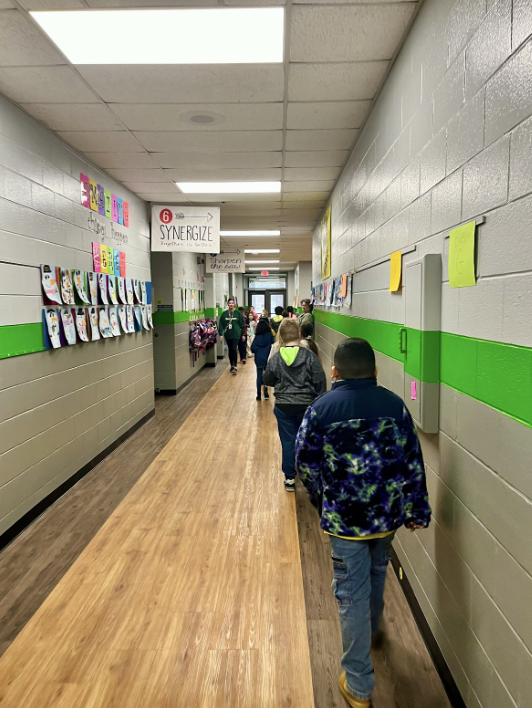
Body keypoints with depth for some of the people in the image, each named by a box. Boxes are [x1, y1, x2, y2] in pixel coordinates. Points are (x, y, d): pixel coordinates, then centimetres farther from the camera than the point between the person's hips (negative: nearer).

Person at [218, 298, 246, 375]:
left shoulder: (238, 313, -1)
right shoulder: (224, 314, 3)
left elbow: (242, 324, 3)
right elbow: (221, 324, 3)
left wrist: (243, 334, 2)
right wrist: (221, 334, -5)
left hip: (236, 334, -3)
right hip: (227, 335, 3)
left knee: (234, 350, -11)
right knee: (230, 350, 11)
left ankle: (234, 366, -9)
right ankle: (232, 365, 21)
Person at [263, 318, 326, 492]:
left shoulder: (275, 359, -7)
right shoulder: (309, 356, -10)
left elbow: (267, 380, 6)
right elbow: (320, 382, -7)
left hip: (283, 406, 0)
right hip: (307, 405, 0)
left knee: (288, 441, 10)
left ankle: (289, 478, 17)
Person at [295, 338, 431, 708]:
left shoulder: (321, 408, -11)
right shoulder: (395, 404, -5)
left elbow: (305, 463, -5)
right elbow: (413, 462, -2)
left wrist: (323, 499, 11)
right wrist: (417, 511, 8)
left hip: (343, 518, -3)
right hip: (388, 512, 4)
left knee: (353, 593, 9)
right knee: (377, 571, 29)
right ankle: (373, 628, 56)